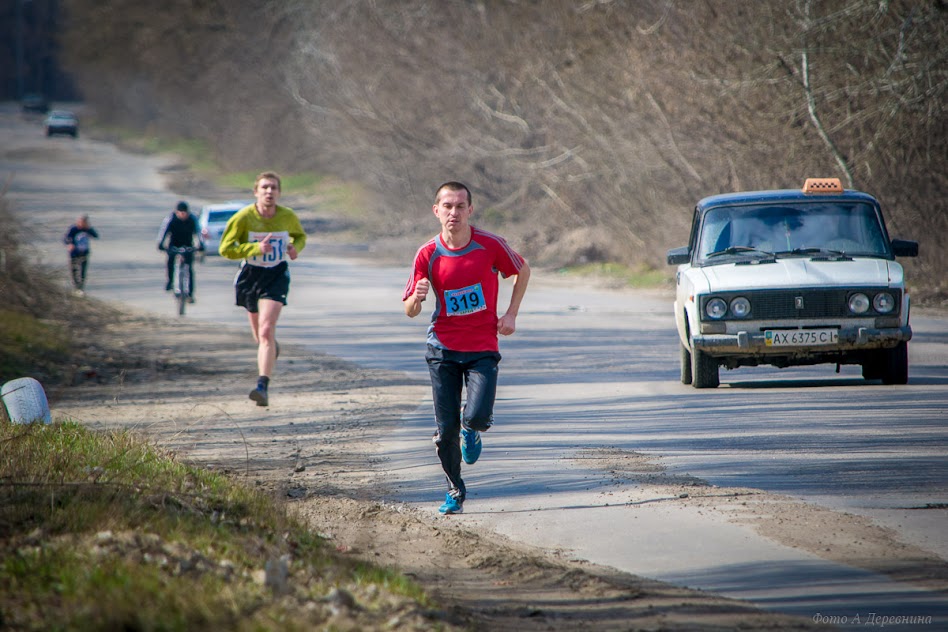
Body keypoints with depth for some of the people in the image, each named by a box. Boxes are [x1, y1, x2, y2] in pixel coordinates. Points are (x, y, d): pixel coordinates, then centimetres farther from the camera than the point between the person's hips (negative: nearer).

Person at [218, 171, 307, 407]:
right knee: (259, 333, 16)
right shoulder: (243, 217, -14)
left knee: (266, 330, -19)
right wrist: (256, 248, -26)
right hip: (250, 275, 2)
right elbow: (225, 249, -14)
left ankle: (263, 387, -25)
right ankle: (272, 348, 56)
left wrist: (296, 247, -8)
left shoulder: (288, 216, -6)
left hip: (277, 275, -1)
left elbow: (300, 236, 16)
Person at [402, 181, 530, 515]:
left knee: (477, 416, -20)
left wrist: (511, 314, 2)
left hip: (483, 348, -1)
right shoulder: (427, 255, -6)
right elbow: (410, 311, 0)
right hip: (443, 349, 1)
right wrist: (417, 297, -24)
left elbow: (523, 271, 11)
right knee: (446, 428, -1)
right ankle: (455, 492, 21)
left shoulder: (490, 245, -8)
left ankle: (472, 431, 20)